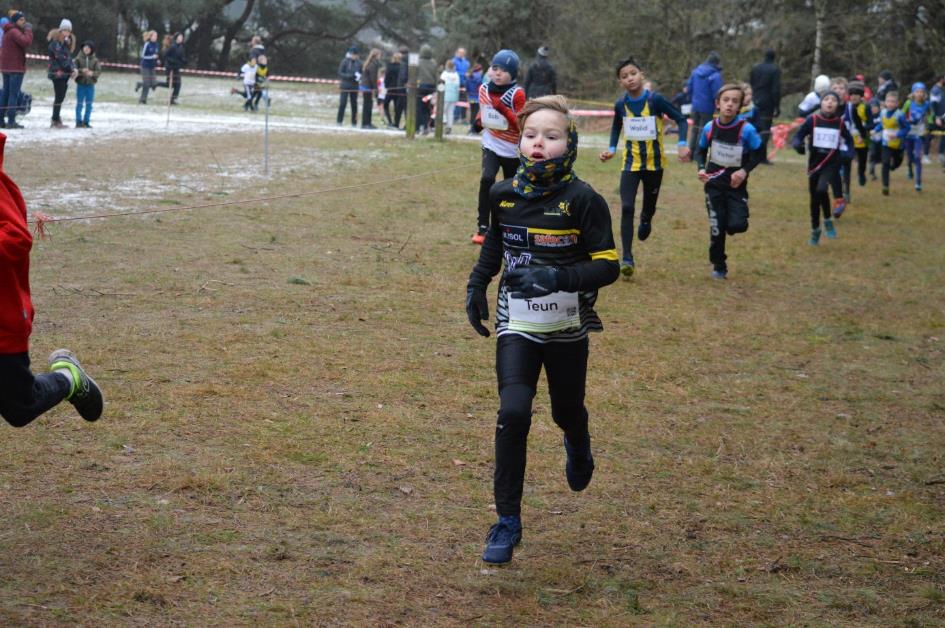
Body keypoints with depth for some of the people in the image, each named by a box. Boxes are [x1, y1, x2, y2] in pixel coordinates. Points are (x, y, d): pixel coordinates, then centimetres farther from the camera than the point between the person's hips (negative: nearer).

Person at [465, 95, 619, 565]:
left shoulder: (583, 200, -15)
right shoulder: (504, 194, -2)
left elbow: (607, 265, -17)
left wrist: (558, 277, -31)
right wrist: (477, 284, 10)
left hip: (567, 330, -1)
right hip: (516, 326, 1)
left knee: (566, 411, 18)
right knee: (513, 412, -16)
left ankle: (577, 447, 58)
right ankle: (507, 521, -6)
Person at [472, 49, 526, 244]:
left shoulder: (517, 94, -15)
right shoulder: (484, 89, -2)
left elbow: (521, 125, -17)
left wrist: (503, 109, -29)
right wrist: (479, 120, 0)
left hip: (512, 150, -2)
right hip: (491, 145, 2)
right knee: (487, 179, -23)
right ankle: (482, 228, -19)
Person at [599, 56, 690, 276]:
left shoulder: (655, 100, -14)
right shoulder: (621, 105, -4)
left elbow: (681, 119, -8)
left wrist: (682, 144, -20)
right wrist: (612, 149, 3)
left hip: (654, 163, -1)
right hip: (631, 163, 1)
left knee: (650, 207, 14)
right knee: (627, 208, -14)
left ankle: (646, 220, 53)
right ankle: (627, 258, -13)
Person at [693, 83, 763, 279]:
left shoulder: (746, 129, -15)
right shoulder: (709, 128, -7)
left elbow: (757, 154, -3)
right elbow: (701, 151, 9)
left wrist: (745, 171, -18)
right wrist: (701, 168, -9)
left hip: (736, 185, -2)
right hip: (714, 184, 2)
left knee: (737, 225, -17)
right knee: (716, 228, 2)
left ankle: (730, 222, 20)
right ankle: (719, 266, 21)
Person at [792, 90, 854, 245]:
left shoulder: (840, 122, -1)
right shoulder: (812, 120, -6)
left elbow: (849, 139, 14)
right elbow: (799, 135, -5)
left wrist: (848, 152, -6)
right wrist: (799, 145, -28)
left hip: (832, 162, -1)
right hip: (814, 162, 1)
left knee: (821, 189, -26)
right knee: (814, 198, 9)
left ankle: (827, 220, -3)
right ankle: (815, 230, 27)